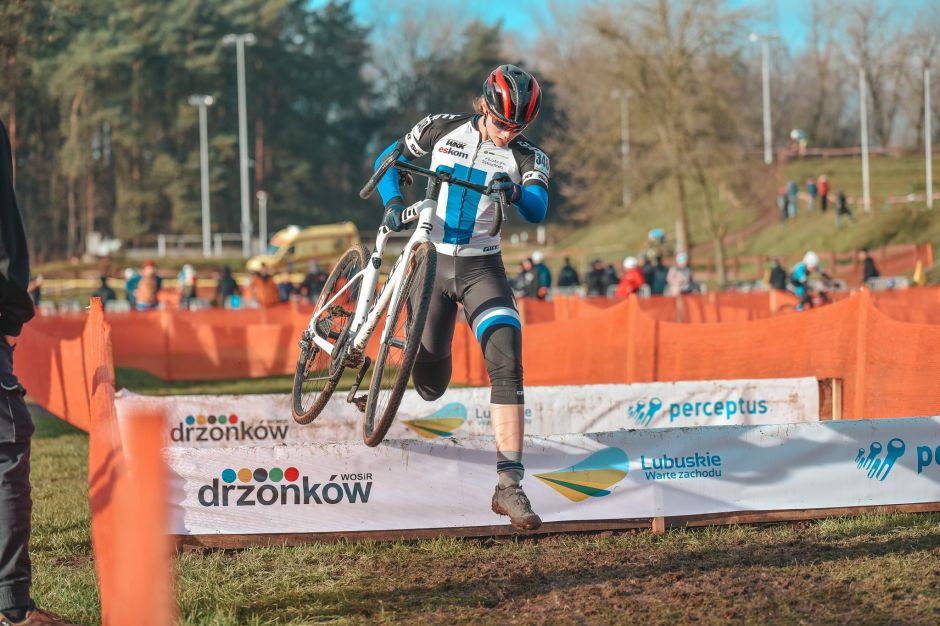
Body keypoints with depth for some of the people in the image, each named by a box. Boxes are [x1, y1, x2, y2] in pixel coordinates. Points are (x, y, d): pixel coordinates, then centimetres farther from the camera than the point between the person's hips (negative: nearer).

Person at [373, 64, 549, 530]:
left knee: (507, 363, -21)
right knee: (430, 385, 3)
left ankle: (509, 484, -25)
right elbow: (390, 158, 10)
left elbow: (537, 211, -22)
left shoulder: (527, 156, -5)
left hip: (481, 268, -1)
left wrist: (516, 191, -44)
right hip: (431, 261, 1)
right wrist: (393, 201, -8)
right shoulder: (442, 129, -3)